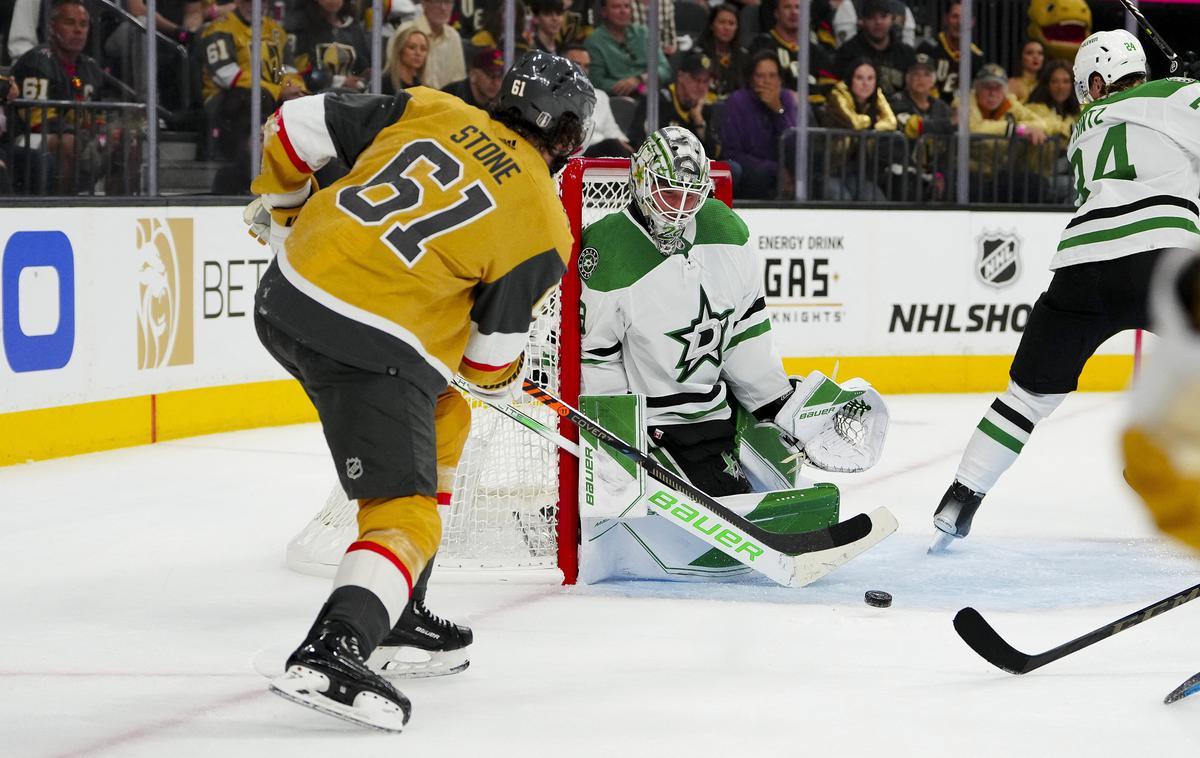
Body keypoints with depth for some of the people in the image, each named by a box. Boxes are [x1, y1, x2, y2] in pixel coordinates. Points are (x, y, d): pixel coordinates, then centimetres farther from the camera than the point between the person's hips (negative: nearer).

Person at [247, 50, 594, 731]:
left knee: (443, 418, 28)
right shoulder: (545, 227, 1)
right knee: (408, 518, -5)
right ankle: (330, 655, -29)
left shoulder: (431, 110, 12)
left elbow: (300, 125, 12)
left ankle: (396, 612, 31)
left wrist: (277, 206, 29)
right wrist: (503, 380, 28)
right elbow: (491, 350, 5)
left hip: (290, 293, 8)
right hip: (374, 352, -8)